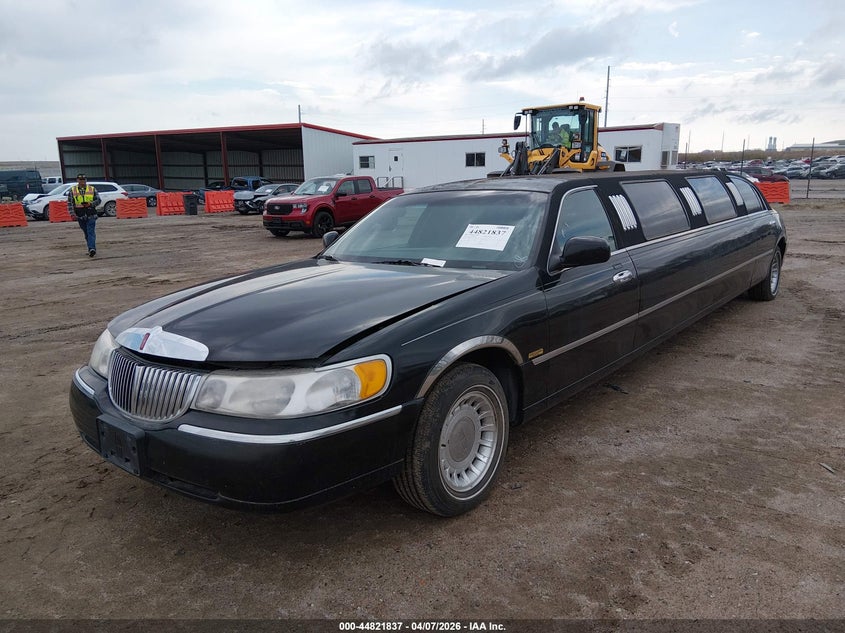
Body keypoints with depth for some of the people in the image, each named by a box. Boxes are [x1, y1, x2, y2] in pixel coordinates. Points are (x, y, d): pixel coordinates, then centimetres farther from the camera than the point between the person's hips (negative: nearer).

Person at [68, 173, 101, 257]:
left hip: (91, 215, -2)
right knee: (86, 233, 9)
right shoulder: (72, 190, 8)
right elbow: (70, 203, 5)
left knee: (91, 232, -12)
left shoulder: (92, 189, 6)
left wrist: (90, 204, -13)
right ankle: (92, 249, 17)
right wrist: (72, 213, -6)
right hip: (80, 216, 2)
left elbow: (98, 200, 6)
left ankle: (92, 249, -21)